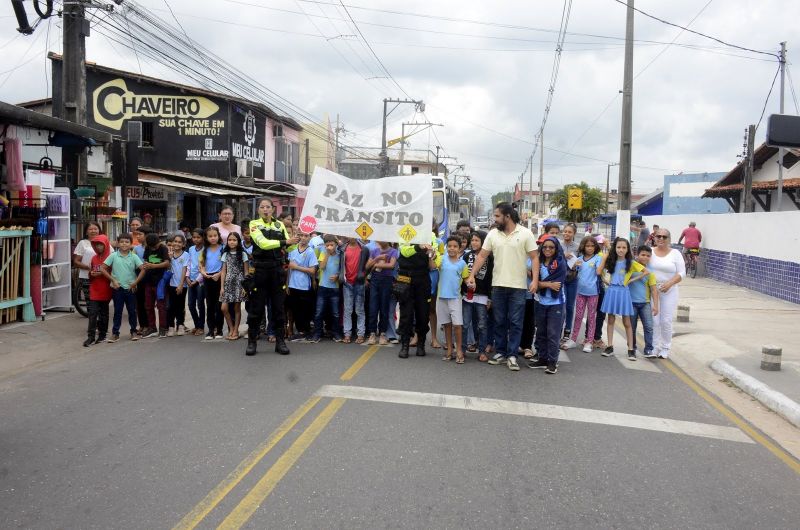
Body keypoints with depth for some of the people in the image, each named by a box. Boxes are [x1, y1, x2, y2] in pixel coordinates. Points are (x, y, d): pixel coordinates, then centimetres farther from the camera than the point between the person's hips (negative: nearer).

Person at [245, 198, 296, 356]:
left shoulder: (279, 224, 10)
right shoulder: (254, 224, -2)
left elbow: (288, 246, 4)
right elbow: (263, 243, -17)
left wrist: (297, 239, -16)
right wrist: (285, 242, -22)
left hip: (277, 270, 3)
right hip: (260, 270, -3)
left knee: (278, 306, 6)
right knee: (256, 307, 3)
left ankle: (280, 341, 13)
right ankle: (252, 341, 14)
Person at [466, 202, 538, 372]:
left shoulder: (525, 234, -5)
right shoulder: (493, 234, 4)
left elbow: (534, 258, -6)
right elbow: (482, 256, 6)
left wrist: (535, 280, -16)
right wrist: (472, 275, -2)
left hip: (518, 286, -3)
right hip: (498, 285, 3)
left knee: (515, 323, 1)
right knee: (499, 321, 11)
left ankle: (512, 356, 7)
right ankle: (500, 352, 21)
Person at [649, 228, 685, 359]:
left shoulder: (675, 253, 1)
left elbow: (681, 273, -2)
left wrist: (670, 283, -16)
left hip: (669, 291, -1)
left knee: (666, 321, -1)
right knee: (654, 320, 2)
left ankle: (665, 348, 12)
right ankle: (654, 347, 13)